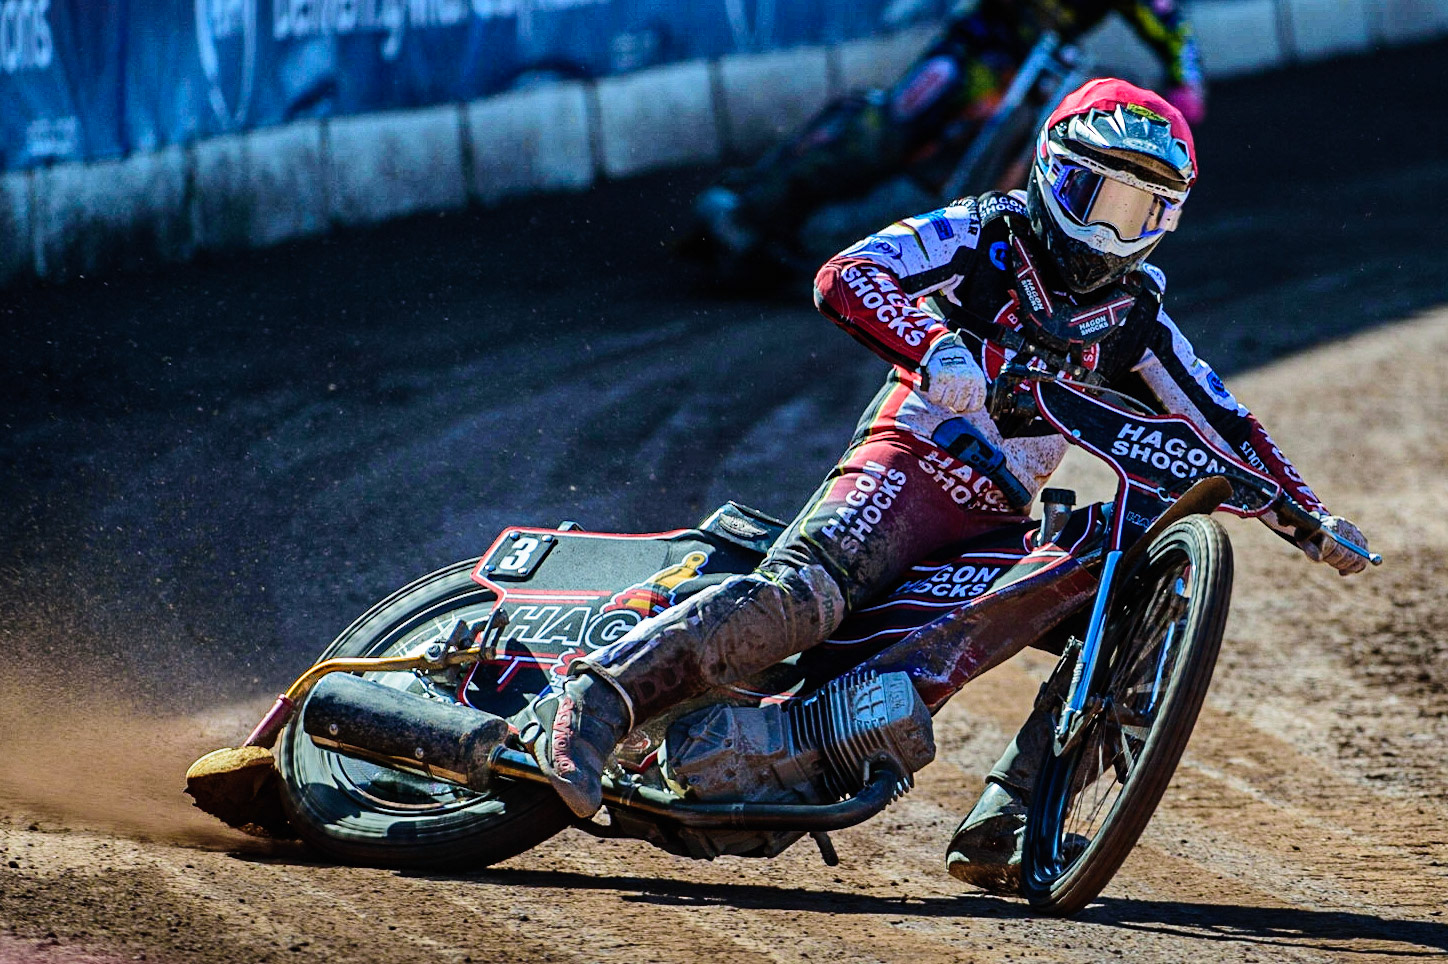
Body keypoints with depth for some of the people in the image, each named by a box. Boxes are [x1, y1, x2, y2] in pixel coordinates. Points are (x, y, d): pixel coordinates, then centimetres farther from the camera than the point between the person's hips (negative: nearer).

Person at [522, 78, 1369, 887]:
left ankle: (1001, 829, -12)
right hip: (909, 465, -6)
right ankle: (592, 703, -37)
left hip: (1001, 522, 6)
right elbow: (845, 276, -15)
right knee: (805, 594, -32)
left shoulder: (1133, 314, 16)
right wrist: (935, 348, -32)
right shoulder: (987, 236, 0)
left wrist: (1308, 518, 9)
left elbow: (1222, 427, 21)